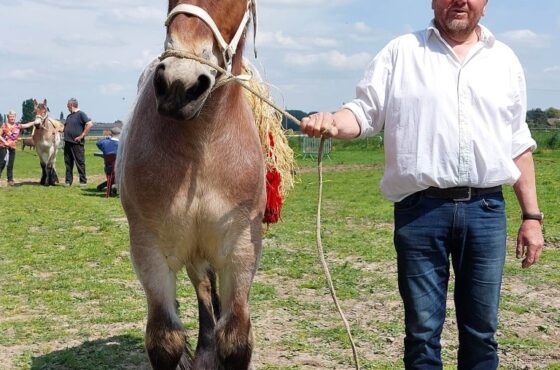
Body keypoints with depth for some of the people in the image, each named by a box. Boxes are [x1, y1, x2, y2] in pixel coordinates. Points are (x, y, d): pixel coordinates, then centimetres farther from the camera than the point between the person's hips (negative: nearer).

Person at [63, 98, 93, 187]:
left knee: (80, 163, -1)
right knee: (68, 163, 10)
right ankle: (68, 181, 16)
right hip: (67, 143, 8)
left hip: (77, 143, -8)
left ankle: (83, 181, 5)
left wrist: (82, 135, -16)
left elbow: (90, 124, -17)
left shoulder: (80, 114, -7)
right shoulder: (69, 116, 17)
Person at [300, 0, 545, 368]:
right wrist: (332, 122, -21)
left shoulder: (505, 60, 13)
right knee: (422, 331, 6)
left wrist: (532, 215, 10)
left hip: (486, 210, 2)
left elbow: (518, 145, 14)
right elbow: (365, 112, 2)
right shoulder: (401, 52, 5)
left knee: (481, 331, 10)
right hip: (421, 210, -2)